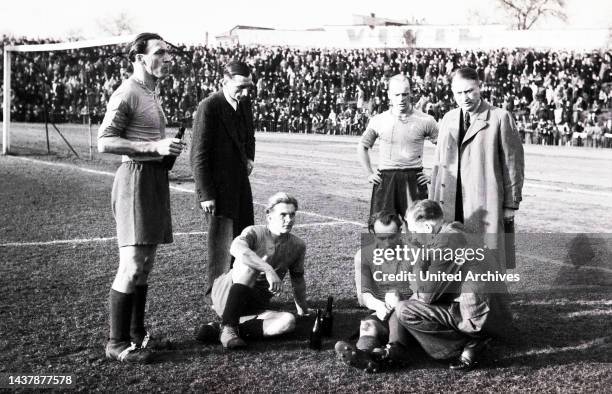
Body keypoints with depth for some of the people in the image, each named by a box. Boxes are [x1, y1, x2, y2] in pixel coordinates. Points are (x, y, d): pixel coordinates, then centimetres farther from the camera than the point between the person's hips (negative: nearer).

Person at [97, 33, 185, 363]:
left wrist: (166, 148, 12)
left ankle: (137, 334, 23)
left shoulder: (151, 93, 19)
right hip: (136, 177, -10)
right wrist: (154, 147, -23)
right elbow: (104, 142, -18)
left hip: (155, 178, 10)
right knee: (131, 266, -10)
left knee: (145, 265, 13)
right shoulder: (127, 94, -11)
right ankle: (117, 343, -1)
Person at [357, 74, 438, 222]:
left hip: (414, 180, -1)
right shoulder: (378, 121, 6)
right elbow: (362, 147, 19)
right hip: (385, 180, 1)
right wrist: (369, 174, 11)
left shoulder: (425, 121, 1)